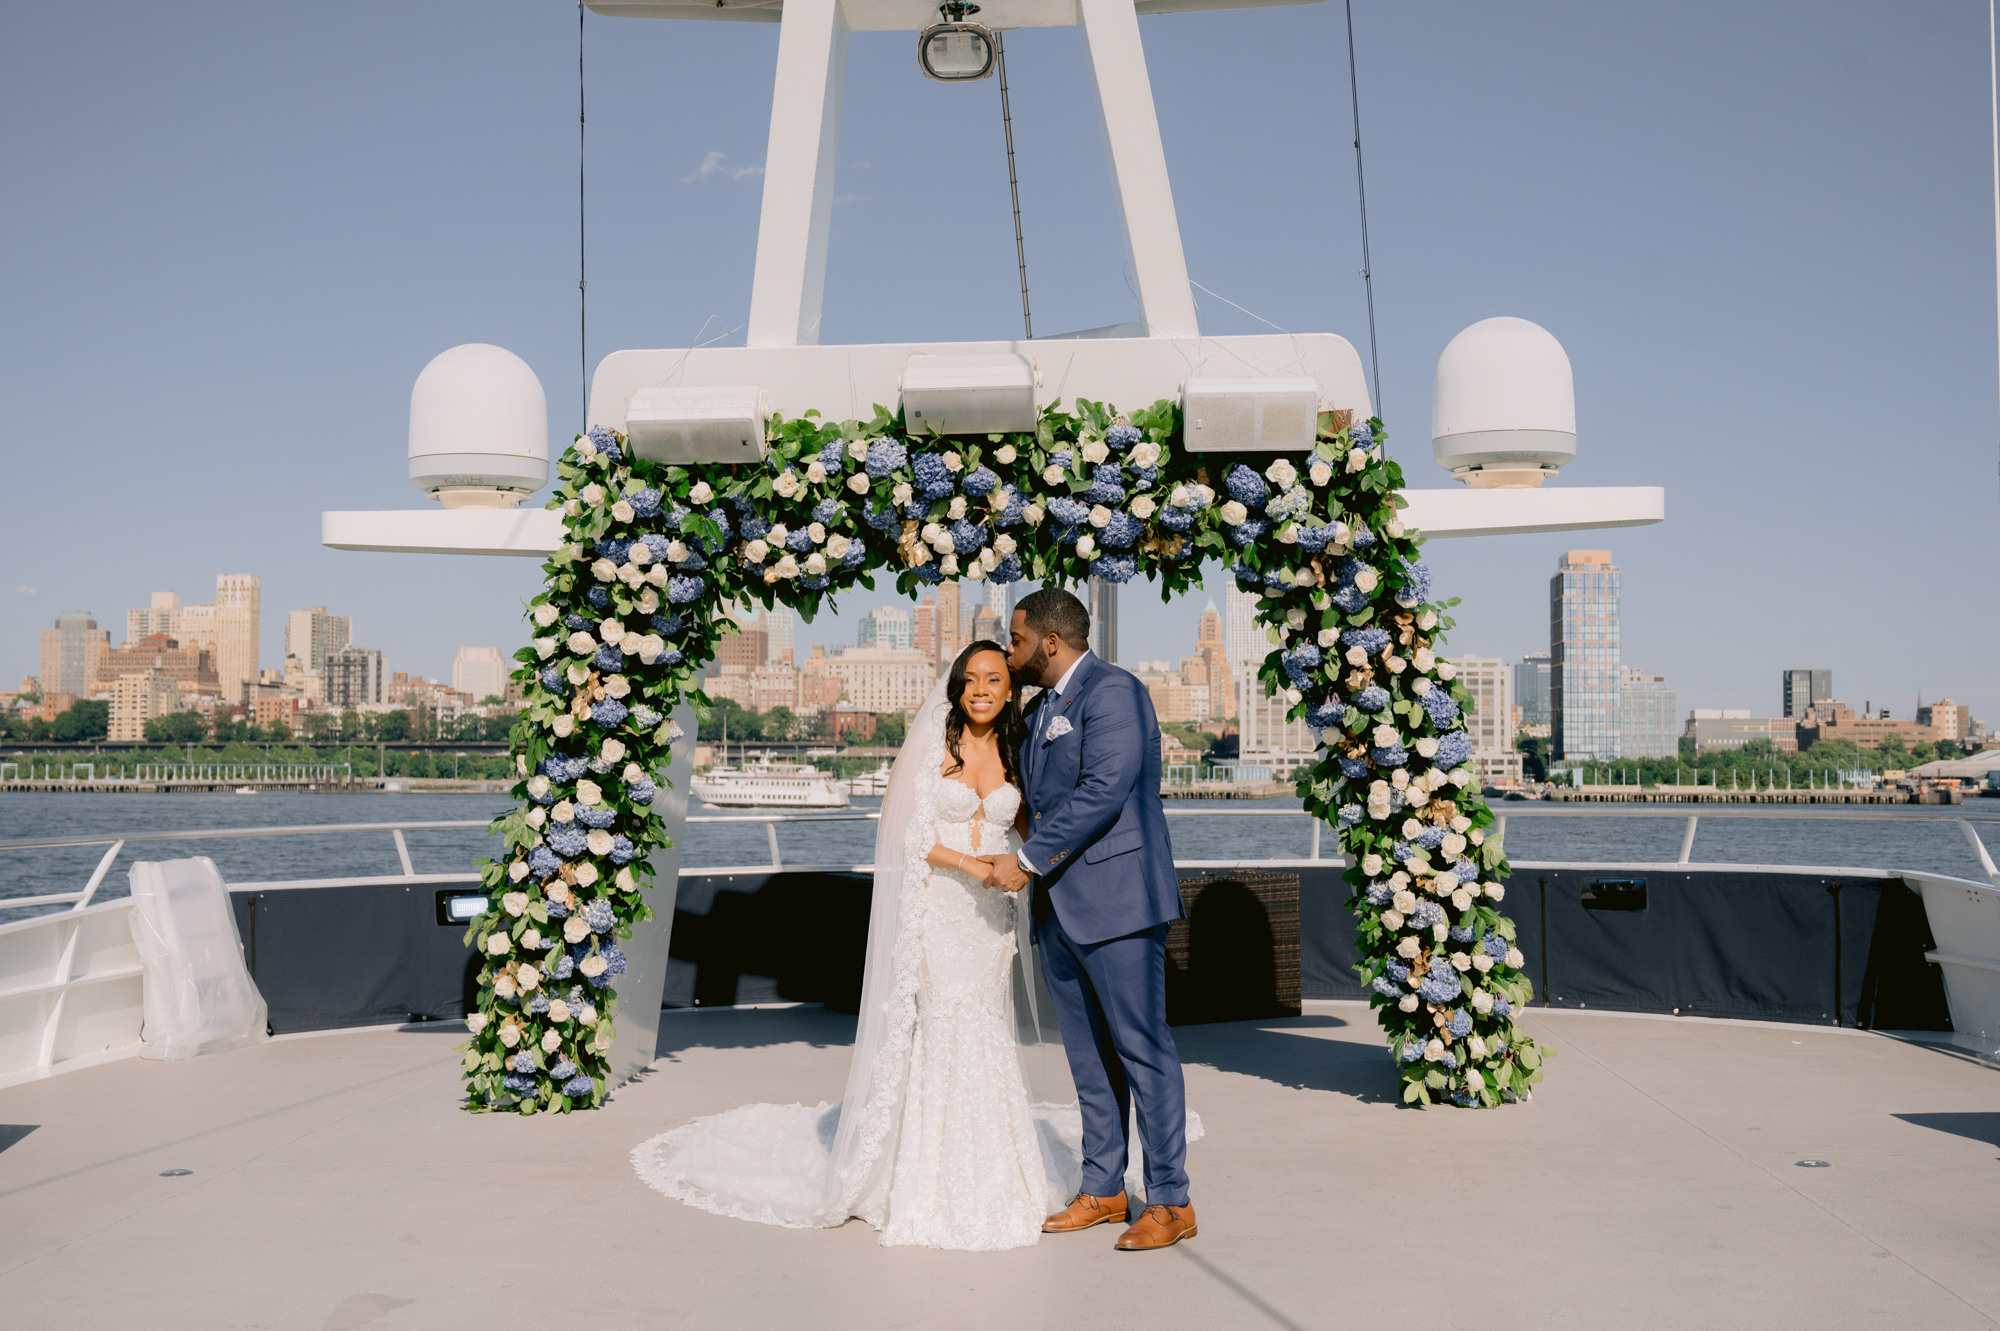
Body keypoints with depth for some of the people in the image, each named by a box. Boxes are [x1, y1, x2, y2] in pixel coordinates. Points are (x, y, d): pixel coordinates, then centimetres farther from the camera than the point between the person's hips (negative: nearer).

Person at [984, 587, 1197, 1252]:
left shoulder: (1112, 690, -10)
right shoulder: (1039, 710, 19)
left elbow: (1103, 791, -20)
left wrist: (1027, 860, -17)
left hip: (1117, 900, -9)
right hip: (1059, 905, 9)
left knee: (1142, 1047, -4)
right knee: (1089, 1055, 13)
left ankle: (1171, 1202, 3)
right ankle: (1102, 1189, 22)